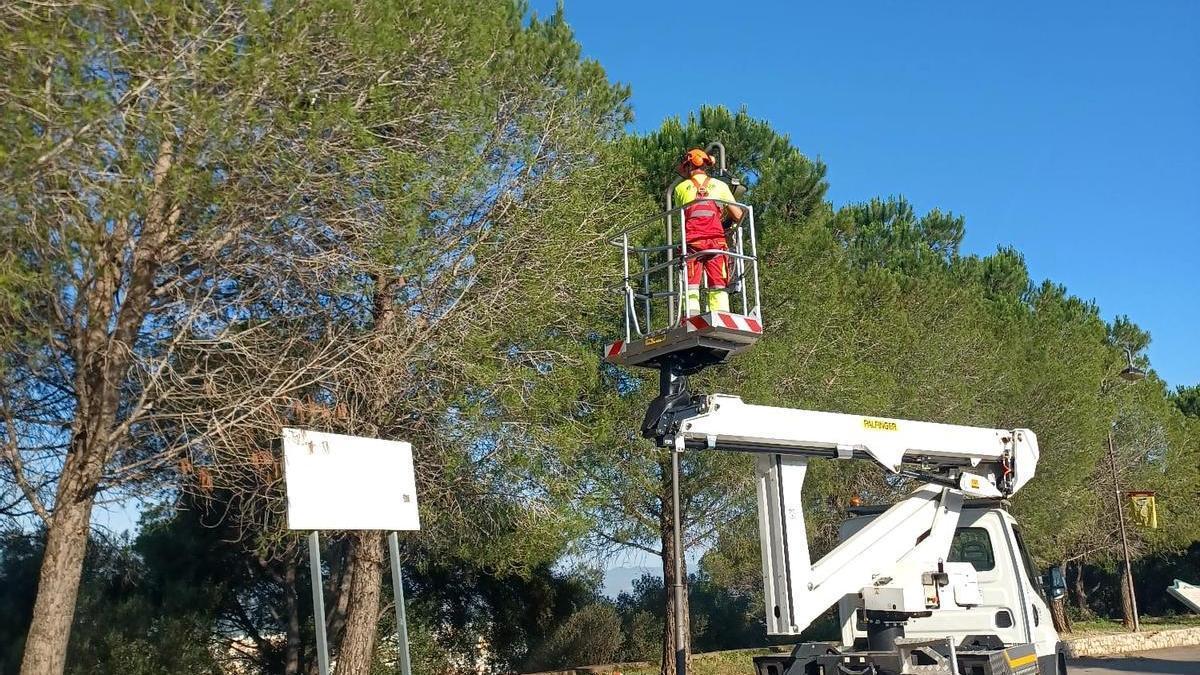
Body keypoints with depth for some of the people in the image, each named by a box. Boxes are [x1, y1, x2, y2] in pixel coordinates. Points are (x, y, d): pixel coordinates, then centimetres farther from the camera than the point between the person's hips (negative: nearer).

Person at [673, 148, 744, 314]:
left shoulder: (681, 188, 13)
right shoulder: (720, 185, 14)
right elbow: (738, 216, 11)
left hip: (692, 242, -1)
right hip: (716, 241, 1)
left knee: (691, 285, -2)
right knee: (718, 286, 1)